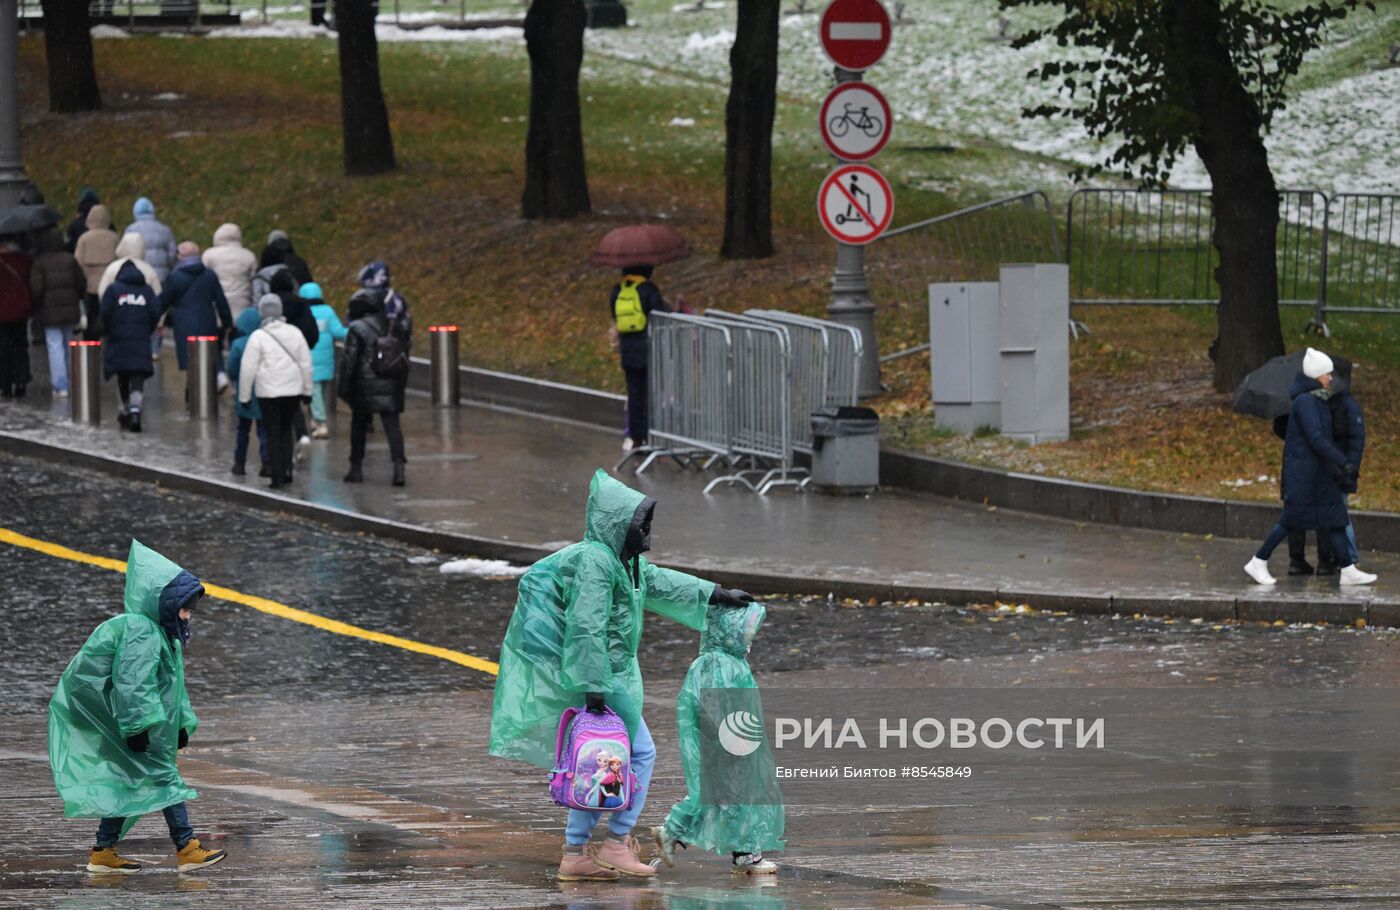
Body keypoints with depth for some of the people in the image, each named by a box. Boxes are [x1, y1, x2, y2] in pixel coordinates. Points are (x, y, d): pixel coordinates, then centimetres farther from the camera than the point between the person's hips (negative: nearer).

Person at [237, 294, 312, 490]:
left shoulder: (258, 337, -9)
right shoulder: (294, 333, 2)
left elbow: (248, 369, -8)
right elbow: (306, 364, 7)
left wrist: (244, 396, 0)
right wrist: (306, 390, 16)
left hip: (268, 392, -3)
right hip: (292, 390, 3)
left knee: (273, 433, 4)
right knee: (286, 429, 19)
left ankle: (278, 477, 1)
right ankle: (287, 470, 8)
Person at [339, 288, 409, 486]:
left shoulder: (357, 330, -8)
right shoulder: (394, 327, 9)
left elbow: (348, 361, -9)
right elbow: (405, 356, 14)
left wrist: (344, 388, -2)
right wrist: (401, 384, 21)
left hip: (366, 386, -3)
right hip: (391, 386, 3)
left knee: (359, 426, 12)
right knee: (392, 426, -2)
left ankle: (356, 468, 18)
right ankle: (399, 464, -19)